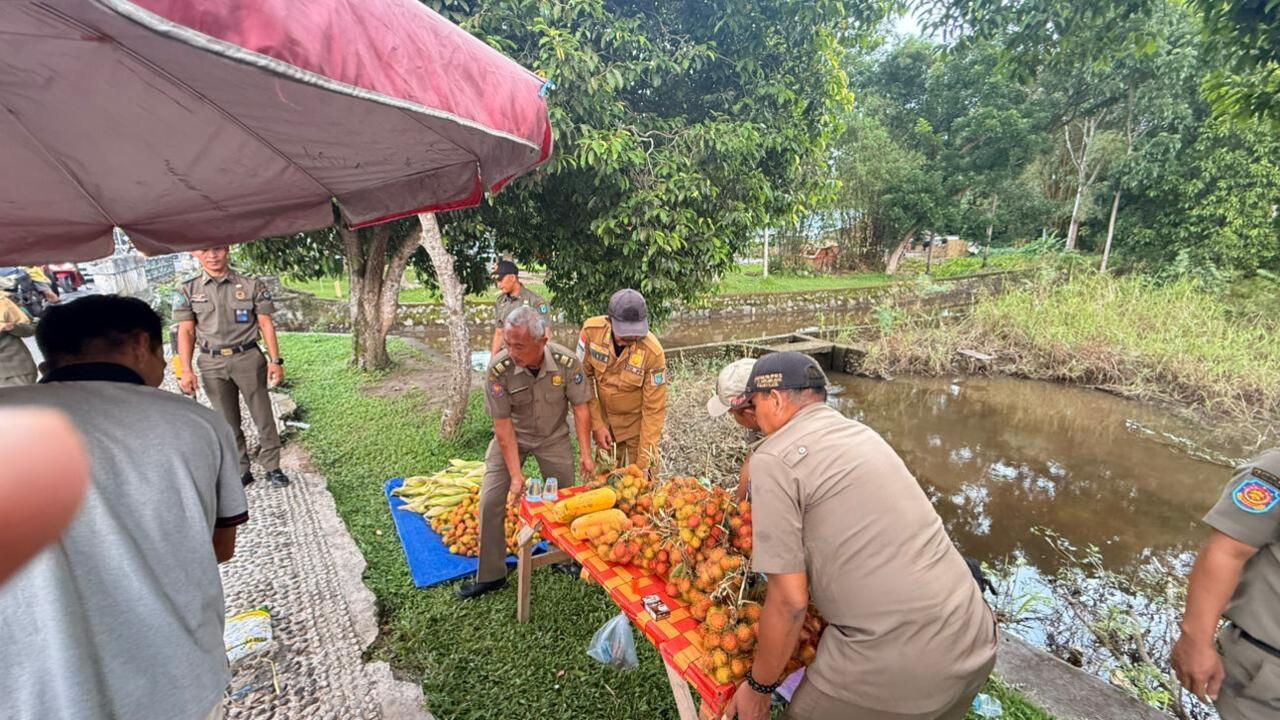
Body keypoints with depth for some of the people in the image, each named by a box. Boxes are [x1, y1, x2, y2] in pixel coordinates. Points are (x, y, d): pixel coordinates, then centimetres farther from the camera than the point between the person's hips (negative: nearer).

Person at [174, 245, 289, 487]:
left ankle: (272, 467, 15)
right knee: (228, 422, 10)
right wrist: (186, 371, -4)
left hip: (248, 358, -2)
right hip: (212, 363, 2)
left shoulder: (251, 285, 1)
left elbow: (266, 324, 2)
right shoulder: (188, 291, 6)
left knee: (263, 416, 2)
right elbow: (186, 332, 4)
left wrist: (276, 360, -4)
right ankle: (241, 470, 21)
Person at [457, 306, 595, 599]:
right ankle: (491, 575, 14)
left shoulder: (567, 362, -25)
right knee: (491, 501, -5)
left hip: (554, 437, 1)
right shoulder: (499, 368, -28)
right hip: (511, 437, 0)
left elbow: (580, 407, -12)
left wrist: (585, 452, -13)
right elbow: (503, 424, -22)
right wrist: (516, 474, -21)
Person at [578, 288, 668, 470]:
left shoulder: (653, 352, -28)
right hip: (604, 418, 3)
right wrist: (596, 424, -11)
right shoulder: (591, 330, -22)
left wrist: (645, 460, -18)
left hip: (637, 423, -2)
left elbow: (654, 408, -20)